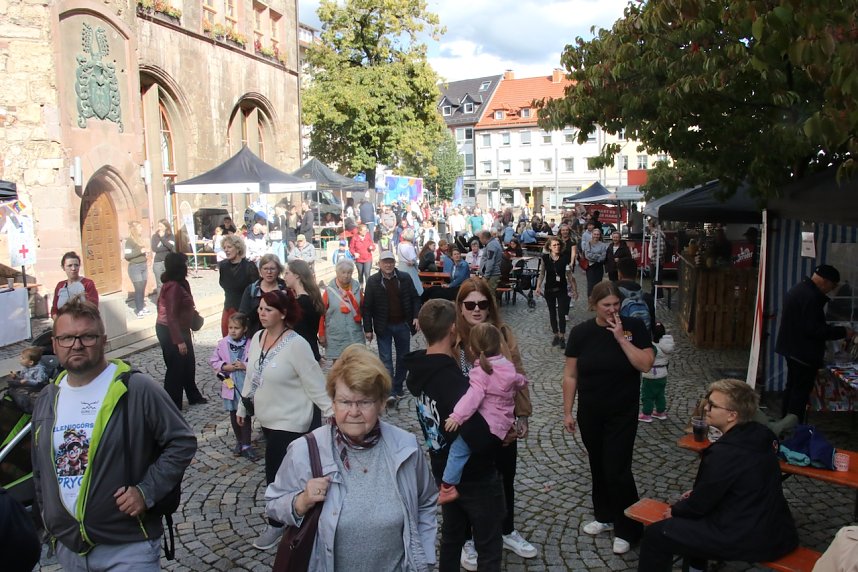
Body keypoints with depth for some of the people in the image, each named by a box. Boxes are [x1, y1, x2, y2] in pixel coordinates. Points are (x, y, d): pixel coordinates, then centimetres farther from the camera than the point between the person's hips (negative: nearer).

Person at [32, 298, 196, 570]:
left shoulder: (138, 389, -14)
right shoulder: (47, 399, 5)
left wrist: (147, 491, -17)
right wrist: (49, 516, 13)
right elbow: (40, 469, 17)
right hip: (68, 547, 6)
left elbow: (183, 442, -11)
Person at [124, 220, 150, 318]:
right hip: (135, 267, -7)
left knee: (143, 288, 8)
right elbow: (127, 256, -19)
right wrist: (140, 251, -22)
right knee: (138, 289, -5)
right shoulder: (129, 241, -11)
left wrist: (146, 253, 7)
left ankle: (143, 307, 19)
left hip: (143, 266, 7)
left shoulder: (141, 239, 12)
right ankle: (138, 310, 2)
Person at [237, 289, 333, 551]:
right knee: (286, 470, 18)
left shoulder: (296, 345, -22)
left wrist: (332, 413, -19)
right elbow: (250, 376, 13)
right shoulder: (257, 338, 1)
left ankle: (277, 523, 22)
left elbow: (315, 383, -20)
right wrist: (243, 407, 18)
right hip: (267, 418, 7)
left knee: (277, 473, 1)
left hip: (289, 421, -7)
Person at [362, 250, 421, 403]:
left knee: (403, 357, 12)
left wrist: (416, 316, -8)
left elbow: (415, 298, 4)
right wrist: (368, 328, -8)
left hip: (403, 324, 3)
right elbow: (367, 307, -6)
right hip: (384, 326, -2)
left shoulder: (405, 278, -2)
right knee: (386, 359, -2)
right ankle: (390, 392, -1)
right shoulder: (373, 281, -7)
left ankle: (398, 388, 27)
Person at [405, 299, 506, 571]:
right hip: (477, 477, -7)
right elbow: (479, 439, -39)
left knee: (451, 535, 25)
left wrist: (452, 359, 1)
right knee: (489, 547, 13)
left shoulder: (418, 369, -8)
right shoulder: (454, 382, -34)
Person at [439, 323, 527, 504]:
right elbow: (520, 382, 29)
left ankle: (448, 487, -14)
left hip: (488, 424, -8)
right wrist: (522, 380, 53)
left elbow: (474, 395, -25)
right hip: (504, 423, 8)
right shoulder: (508, 366, 10)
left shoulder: (481, 372, -10)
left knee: (458, 446, -9)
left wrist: (457, 416, -32)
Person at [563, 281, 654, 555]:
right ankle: (604, 516, 36)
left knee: (617, 470, -3)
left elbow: (646, 364, -17)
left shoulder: (633, 327, -8)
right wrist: (567, 412, 0)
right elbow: (570, 375, -1)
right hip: (589, 413, 3)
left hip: (623, 413, -2)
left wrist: (621, 337, -21)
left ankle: (626, 529, 16)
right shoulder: (581, 332, -5)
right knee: (598, 466, 16)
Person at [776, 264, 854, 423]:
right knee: (801, 392, -2)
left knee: (792, 387, 18)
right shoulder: (811, 296, -23)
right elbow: (814, 329, -25)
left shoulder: (798, 289, 9)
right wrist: (842, 332, -16)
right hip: (804, 353, -10)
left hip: (792, 349, 10)